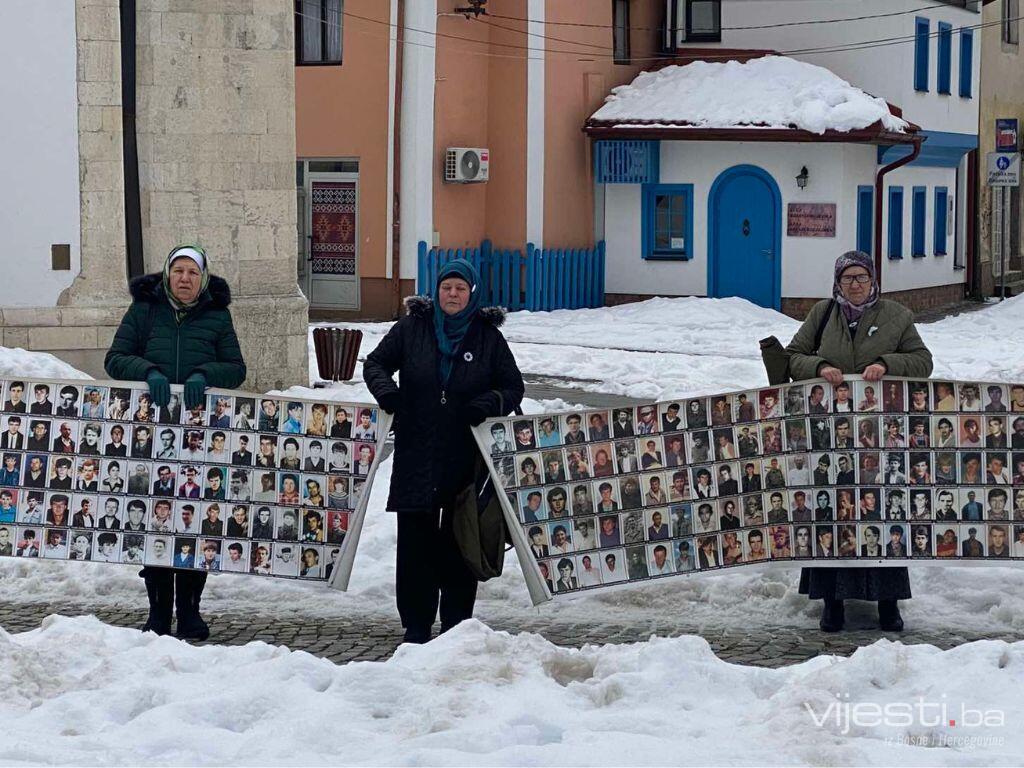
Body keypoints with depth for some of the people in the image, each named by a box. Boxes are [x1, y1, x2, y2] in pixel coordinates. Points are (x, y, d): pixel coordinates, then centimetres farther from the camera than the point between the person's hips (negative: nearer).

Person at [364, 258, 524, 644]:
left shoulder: (488, 337, 4)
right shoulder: (411, 329, 4)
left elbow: (514, 387, 5)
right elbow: (376, 362, 11)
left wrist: (488, 404, -16)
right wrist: (386, 391, -11)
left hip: (466, 456, 0)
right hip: (416, 455, 0)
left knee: (459, 540, 6)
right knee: (415, 539, 0)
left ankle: (457, 623, 16)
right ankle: (416, 624, 8)